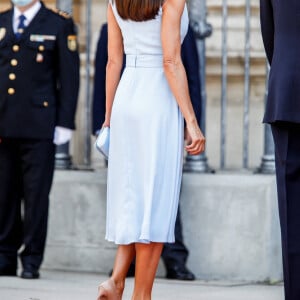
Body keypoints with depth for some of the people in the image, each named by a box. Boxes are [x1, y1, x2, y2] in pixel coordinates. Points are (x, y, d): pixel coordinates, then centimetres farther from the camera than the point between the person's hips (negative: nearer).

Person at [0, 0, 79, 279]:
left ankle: (31, 260, 3)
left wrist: (64, 123, -5)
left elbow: (69, 76, 1)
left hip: (38, 126, -3)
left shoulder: (59, 25, 3)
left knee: (36, 194, -3)